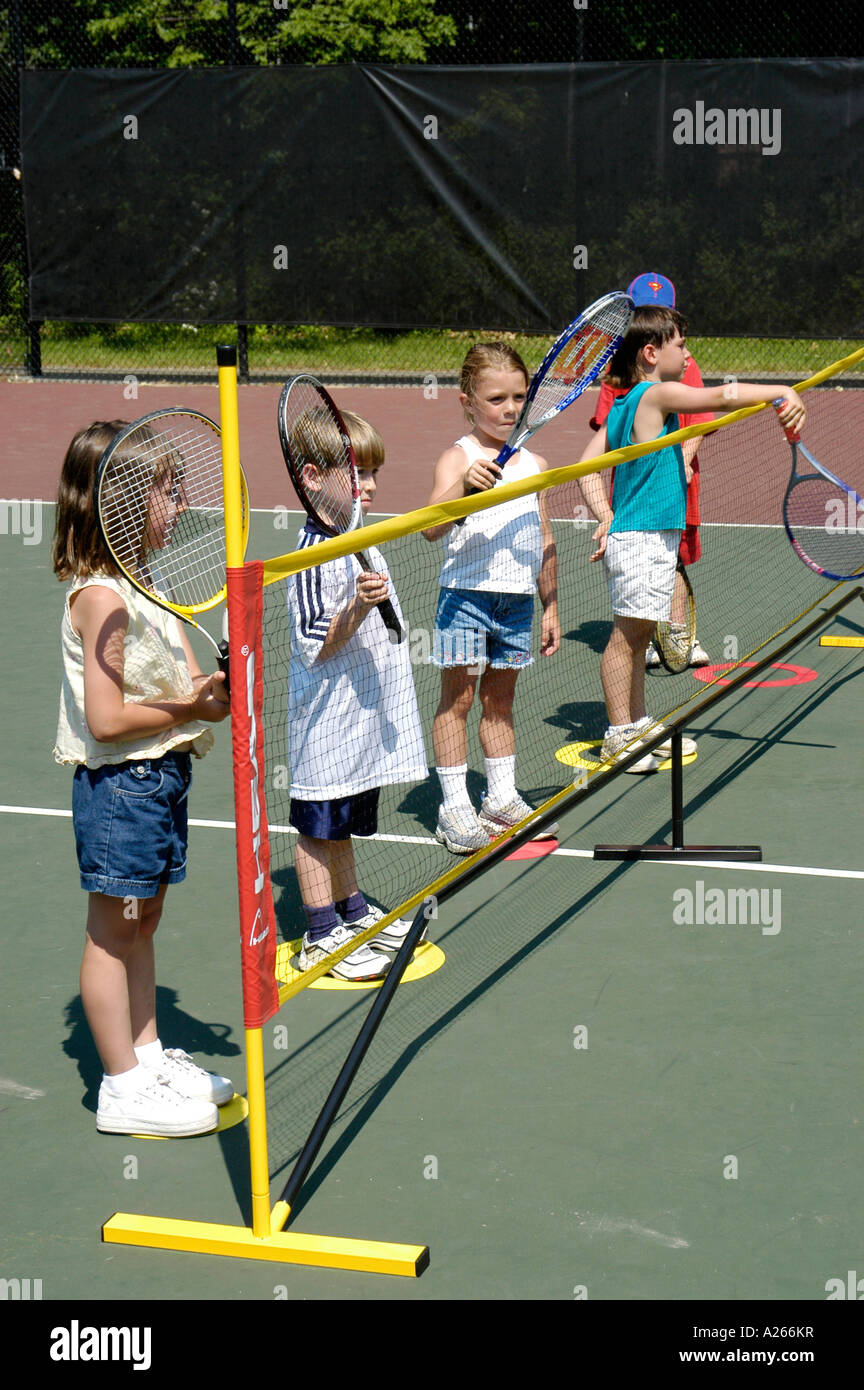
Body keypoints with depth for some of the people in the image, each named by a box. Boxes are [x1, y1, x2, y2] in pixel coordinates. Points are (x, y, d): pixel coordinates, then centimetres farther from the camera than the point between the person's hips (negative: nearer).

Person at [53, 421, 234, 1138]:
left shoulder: (145, 584, 10)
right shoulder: (102, 598, -20)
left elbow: (180, 682, 9)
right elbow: (106, 719, -23)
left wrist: (212, 688, -12)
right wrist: (190, 709, -17)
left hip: (160, 777, 10)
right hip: (120, 784, -9)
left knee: (142, 923, 18)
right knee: (113, 932, 1)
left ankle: (148, 1055, 30)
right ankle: (123, 1087, 10)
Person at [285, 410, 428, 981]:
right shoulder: (316, 553, -20)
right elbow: (314, 645, -23)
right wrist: (358, 608, -34)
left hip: (364, 715, 9)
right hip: (330, 715, -9)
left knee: (343, 822, 21)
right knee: (319, 825, 1)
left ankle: (353, 911, 32)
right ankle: (322, 936, 7)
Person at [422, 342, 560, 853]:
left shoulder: (533, 464, 11)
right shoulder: (458, 459, -7)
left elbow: (544, 541, 18)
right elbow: (431, 527, -22)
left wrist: (550, 606, 18)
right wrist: (463, 487, -39)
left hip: (518, 601, 5)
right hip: (467, 596, -5)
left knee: (500, 699, 14)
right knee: (458, 697, -2)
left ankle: (502, 799, 22)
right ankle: (454, 807, 3)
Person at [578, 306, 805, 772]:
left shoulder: (623, 404, 13)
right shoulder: (657, 395, -14)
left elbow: (589, 469, 12)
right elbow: (723, 397, -24)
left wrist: (608, 518, 5)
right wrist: (785, 392, -22)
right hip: (642, 541, -10)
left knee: (637, 634, 16)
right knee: (627, 634, -4)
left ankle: (637, 725, 25)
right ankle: (619, 734, 0)